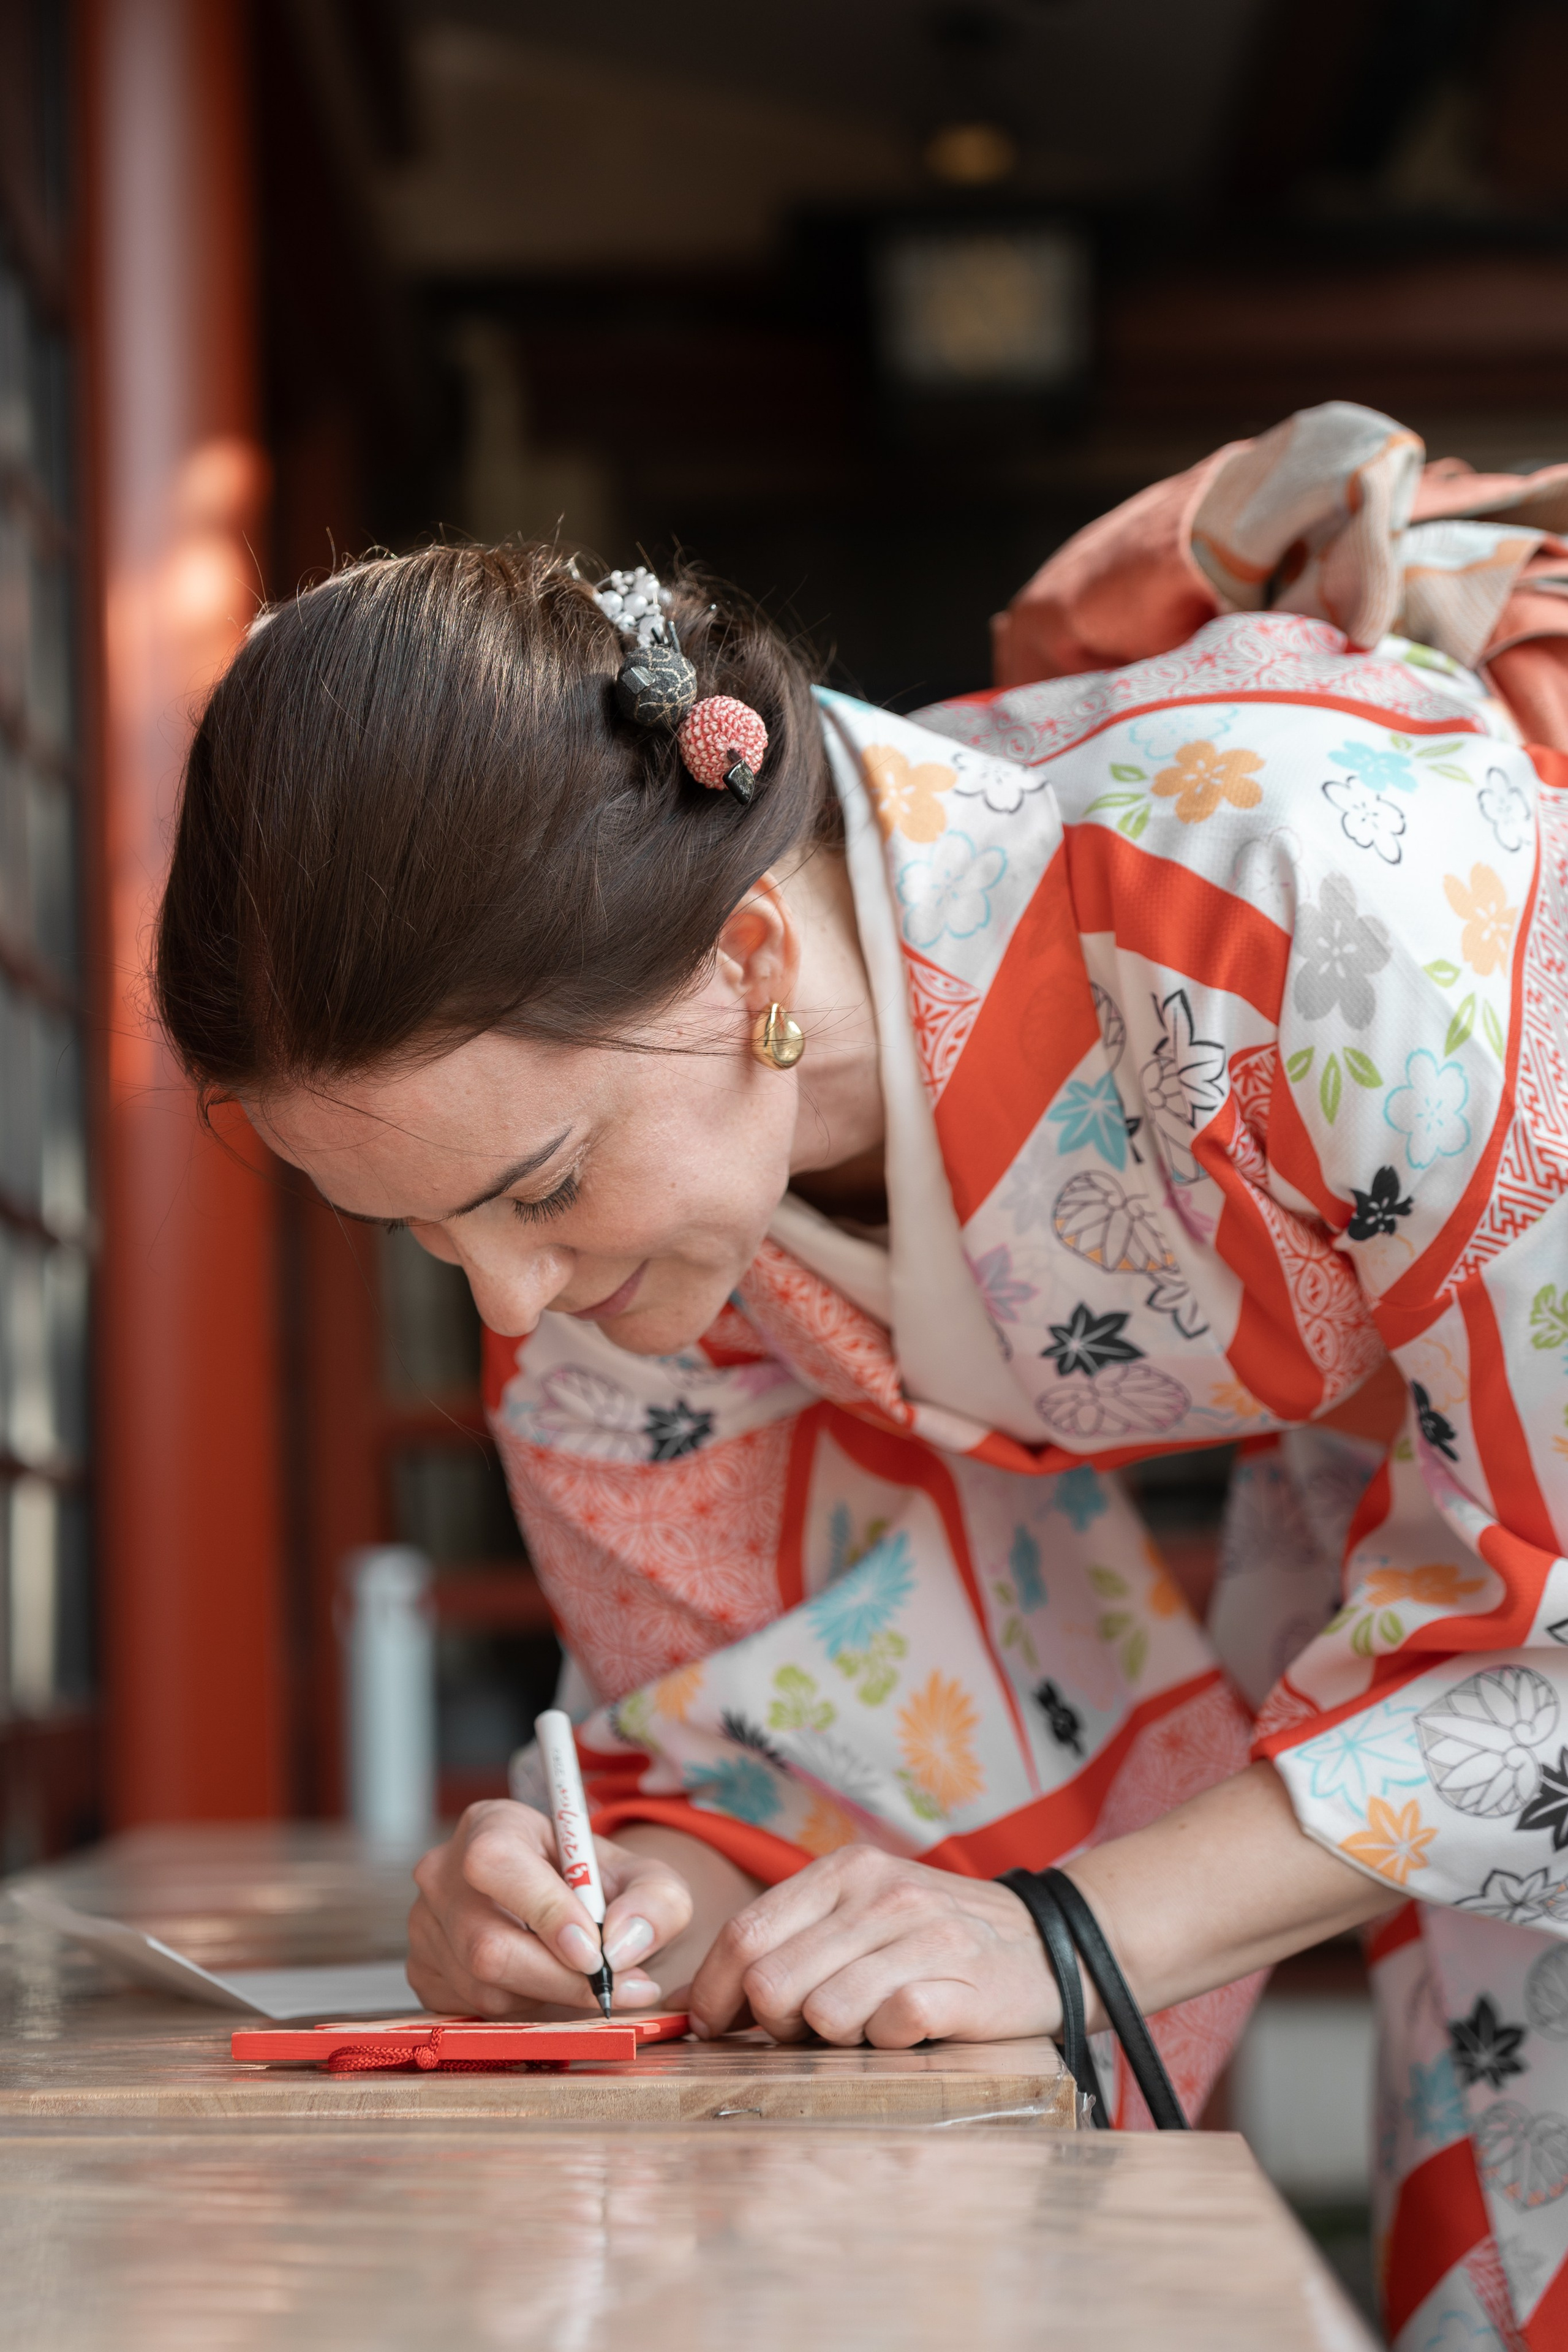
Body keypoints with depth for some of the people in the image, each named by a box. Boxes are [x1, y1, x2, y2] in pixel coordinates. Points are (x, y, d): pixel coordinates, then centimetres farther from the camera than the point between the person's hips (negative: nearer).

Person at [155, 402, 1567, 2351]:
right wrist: (650, 1895, -30)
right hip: (1359, 1448, 5)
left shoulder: (1303, 884, -41)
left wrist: (1073, 1934, -36)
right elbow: (757, 1695, -8)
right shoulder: (592, 1111, -18)